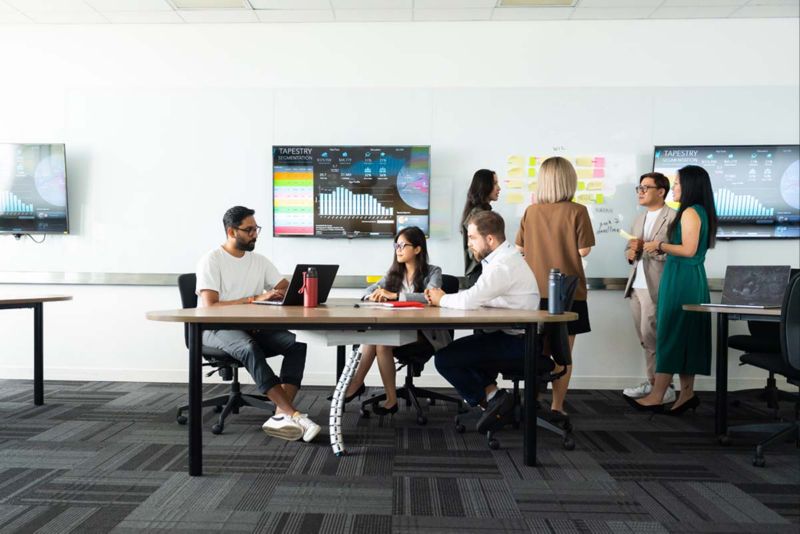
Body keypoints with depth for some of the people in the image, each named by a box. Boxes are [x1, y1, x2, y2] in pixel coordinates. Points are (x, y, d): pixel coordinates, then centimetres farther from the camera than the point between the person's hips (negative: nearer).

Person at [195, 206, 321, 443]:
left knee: (296, 343, -23)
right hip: (217, 329, -5)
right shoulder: (211, 261, -6)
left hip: (253, 327, 5)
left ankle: (281, 415, -32)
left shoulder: (259, 261, 12)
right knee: (250, 348, -39)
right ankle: (294, 415, -38)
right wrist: (254, 299, -25)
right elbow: (209, 307, -18)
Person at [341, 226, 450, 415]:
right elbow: (369, 291, 11)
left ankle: (357, 385, -11)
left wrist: (393, 295, -25)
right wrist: (375, 296, -15)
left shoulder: (433, 272, 0)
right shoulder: (394, 272, 16)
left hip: (424, 334, -5)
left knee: (381, 343, -29)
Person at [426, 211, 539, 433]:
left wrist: (441, 299, -9)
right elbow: (474, 297, 10)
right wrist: (443, 297, -4)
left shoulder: (503, 265, -22)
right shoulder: (502, 257, 11)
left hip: (515, 341, -10)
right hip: (508, 334, 10)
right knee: (458, 348, 25)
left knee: (444, 359, -9)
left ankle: (491, 397, 6)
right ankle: (491, 393, 15)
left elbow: (470, 300, -29)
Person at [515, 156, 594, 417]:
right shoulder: (576, 211, -10)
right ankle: (557, 406, 11)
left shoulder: (531, 211, 0)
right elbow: (584, 250, -10)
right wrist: (565, 246, 8)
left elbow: (520, 248, 6)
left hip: (536, 291, 4)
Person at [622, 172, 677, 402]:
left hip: (655, 287, -8)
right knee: (646, 339, 12)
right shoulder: (639, 219, 19)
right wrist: (631, 252, 1)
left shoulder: (673, 218, -7)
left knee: (651, 337, -6)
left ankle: (664, 387, 5)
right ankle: (653, 381, 21)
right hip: (636, 286, 8)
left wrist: (646, 247, -21)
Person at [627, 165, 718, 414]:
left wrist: (660, 245, -10)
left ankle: (657, 397, 0)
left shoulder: (690, 212, -13)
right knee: (686, 336, 12)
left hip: (682, 279, -10)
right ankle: (687, 393, 17)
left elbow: (689, 250, -21)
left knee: (670, 335, -6)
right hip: (691, 278, 10)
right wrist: (664, 248, 14)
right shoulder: (701, 212, 16)